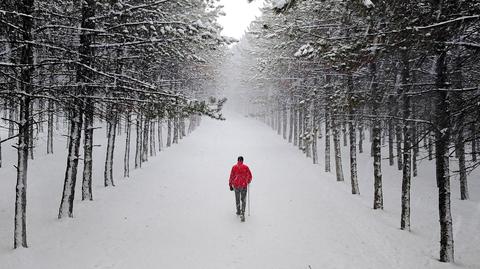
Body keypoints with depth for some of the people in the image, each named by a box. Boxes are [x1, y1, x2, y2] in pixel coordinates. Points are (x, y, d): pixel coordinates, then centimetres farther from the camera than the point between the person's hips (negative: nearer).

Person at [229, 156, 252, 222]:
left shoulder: (234, 167, -2)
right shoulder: (246, 167, -2)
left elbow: (231, 176, 0)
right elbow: (250, 176, 4)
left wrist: (230, 185, 9)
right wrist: (248, 182, 25)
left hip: (236, 185, 1)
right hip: (244, 185, -1)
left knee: (237, 199, 18)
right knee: (243, 200, 3)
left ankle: (238, 212, 32)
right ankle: (242, 214, -10)